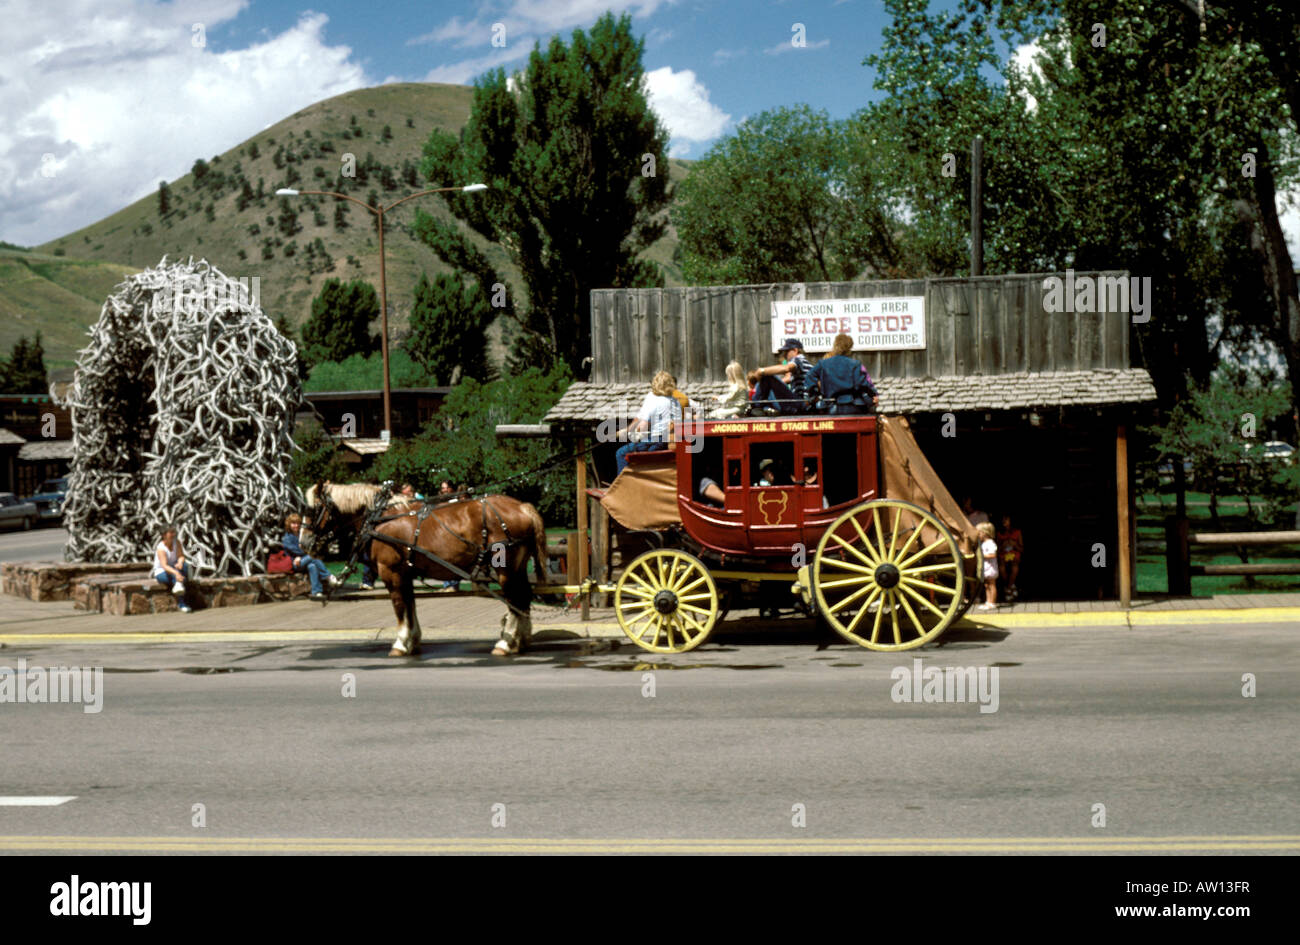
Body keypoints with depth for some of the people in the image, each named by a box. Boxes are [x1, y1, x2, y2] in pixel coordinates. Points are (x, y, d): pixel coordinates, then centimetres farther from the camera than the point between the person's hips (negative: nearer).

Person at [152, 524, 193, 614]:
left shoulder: (176, 542, -5)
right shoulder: (161, 549, -23)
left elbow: (181, 556, -12)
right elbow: (164, 566, -36)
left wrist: (180, 562, -37)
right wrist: (176, 573, -53)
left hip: (173, 569, 5)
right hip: (161, 573, -5)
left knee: (184, 565, -26)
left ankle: (178, 585, -49)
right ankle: (181, 603, -45)